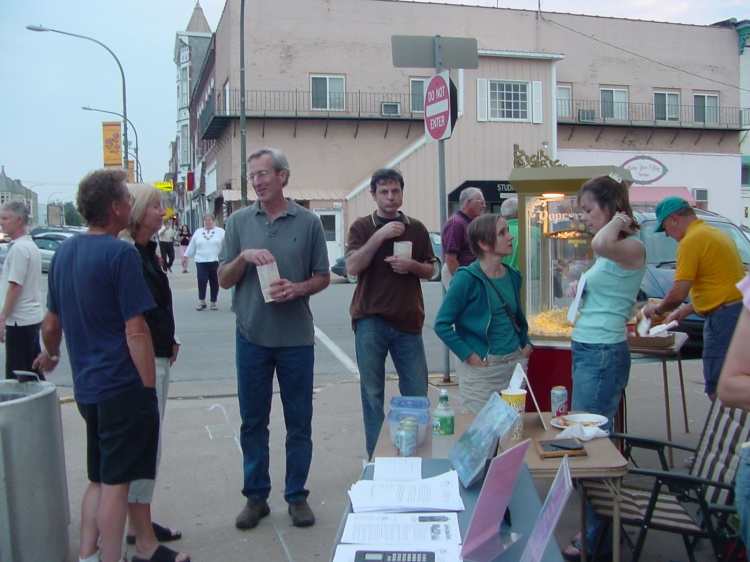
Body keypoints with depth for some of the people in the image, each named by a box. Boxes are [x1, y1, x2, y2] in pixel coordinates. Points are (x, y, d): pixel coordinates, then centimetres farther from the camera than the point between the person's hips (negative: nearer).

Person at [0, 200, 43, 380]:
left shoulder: (18, 248, -16)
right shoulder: (31, 245, 13)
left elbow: (15, 286, -19)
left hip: (19, 320, -9)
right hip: (33, 317, 9)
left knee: (15, 377, -3)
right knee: (33, 371, 14)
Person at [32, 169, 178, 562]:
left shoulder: (64, 252, 8)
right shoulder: (121, 254, -16)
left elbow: (51, 323, 18)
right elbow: (135, 332, -19)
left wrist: (50, 355, 36)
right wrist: (149, 388, -13)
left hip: (86, 387, 8)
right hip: (122, 386, -8)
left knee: (98, 479, 20)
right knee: (115, 483, 3)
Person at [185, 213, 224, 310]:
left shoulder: (220, 232, 5)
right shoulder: (198, 232, 14)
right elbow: (192, 246, 18)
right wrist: (186, 256, 17)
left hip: (215, 261, -1)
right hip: (201, 261, 1)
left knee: (214, 282, 5)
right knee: (201, 281, -9)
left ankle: (213, 302, 16)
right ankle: (201, 301, 3)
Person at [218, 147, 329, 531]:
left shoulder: (308, 222, 0)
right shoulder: (239, 221, 4)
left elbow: (323, 277, 5)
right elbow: (224, 280, 5)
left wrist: (298, 289, -15)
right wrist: (244, 257, -14)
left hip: (296, 337, -1)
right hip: (252, 335, 1)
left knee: (299, 423, 8)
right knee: (253, 422, 10)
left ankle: (296, 496, 22)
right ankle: (256, 496, 24)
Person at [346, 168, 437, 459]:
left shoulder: (416, 228, 10)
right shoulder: (362, 227, 2)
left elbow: (430, 270, 13)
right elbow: (352, 267, -11)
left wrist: (412, 265, -8)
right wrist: (379, 236, -18)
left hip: (408, 320, 2)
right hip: (371, 320, -2)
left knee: (417, 391, 6)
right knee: (372, 393, 4)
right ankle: (376, 455, 16)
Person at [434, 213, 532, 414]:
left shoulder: (512, 275, 7)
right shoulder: (467, 278, -13)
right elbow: (441, 324, -13)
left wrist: (525, 343, 11)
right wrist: (468, 355, -15)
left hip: (515, 365, 6)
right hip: (482, 369, -6)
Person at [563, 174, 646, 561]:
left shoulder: (631, 248, -14)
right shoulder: (611, 252, 16)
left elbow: (601, 244, -38)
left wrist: (618, 221, -21)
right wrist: (582, 288, 12)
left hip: (603, 354, -10)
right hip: (586, 351, 10)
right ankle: (595, 527, 25)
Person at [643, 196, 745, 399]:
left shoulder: (692, 240, -12)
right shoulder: (715, 234, 18)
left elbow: (678, 294, -14)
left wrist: (657, 309, 5)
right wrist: (685, 310, 25)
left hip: (724, 317, -10)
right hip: (737, 311, 10)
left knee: (717, 389, -6)